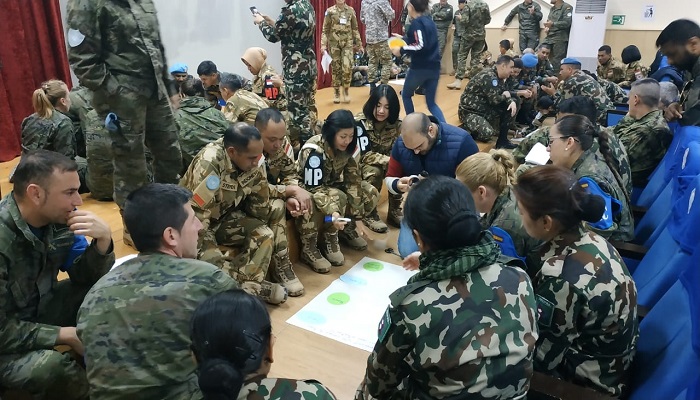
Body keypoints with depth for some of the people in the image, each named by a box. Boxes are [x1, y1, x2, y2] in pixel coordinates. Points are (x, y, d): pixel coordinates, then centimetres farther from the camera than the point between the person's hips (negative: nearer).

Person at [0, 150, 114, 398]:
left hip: (40, 308, 6)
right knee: (52, 368, -32)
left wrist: (103, 239, -23)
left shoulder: (59, 217, -11)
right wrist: (67, 335, -24)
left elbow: (85, 277, -4)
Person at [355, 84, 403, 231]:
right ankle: (369, 214, -12)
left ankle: (394, 211, -6)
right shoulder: (360, 122, -25)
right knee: (374, 172, -34)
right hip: (362, 163, -4)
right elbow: (365, 155, -28)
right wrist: (390, 161, -39)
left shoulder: (396, 124, -10)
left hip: (386, 162, 4)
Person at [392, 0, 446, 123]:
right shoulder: (429, 21, 14)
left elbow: (421, 46, -22)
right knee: (431, 102, 12)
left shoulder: (416, 23, -11)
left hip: (420, 67, -7)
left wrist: (401, 50, -13)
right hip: (434, 67, 7)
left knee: (406, 95, 19)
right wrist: (403, 39, 32)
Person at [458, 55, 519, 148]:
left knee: (511, 104, -2)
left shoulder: (498, 77, 8)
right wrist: (504, 96, -3)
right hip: (470, 111, -10)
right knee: (488, 133, -32)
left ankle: (502, 140, 3)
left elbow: (506, 94, 11)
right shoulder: (488, 76, -21)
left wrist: (512, 101, -11)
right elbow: (494, 99, -24)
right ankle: (467, 129, -1)